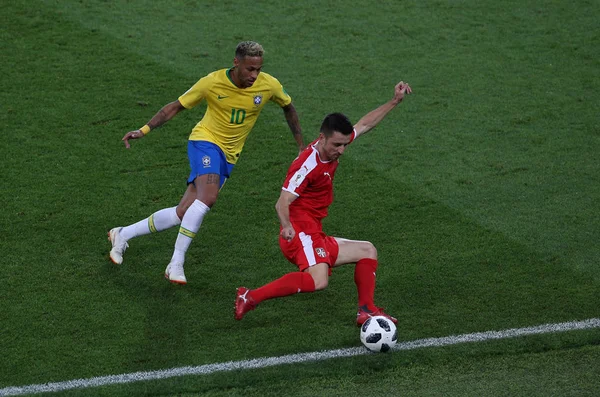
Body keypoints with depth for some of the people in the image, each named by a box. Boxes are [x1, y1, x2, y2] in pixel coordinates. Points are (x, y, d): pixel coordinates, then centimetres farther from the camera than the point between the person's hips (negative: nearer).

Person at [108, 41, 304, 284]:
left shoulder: (269, 86, -10)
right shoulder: (212, 83, -15)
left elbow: (288, 107, 12)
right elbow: (176, 107, -3)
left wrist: (301, 146, 12)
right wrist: (144, 130, -9)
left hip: (228, 155, 4)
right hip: (205, 140, -4)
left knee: (183, 213, -1)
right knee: (207, 197, -33)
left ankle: (123, 235, 17)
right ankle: (176, 264, -26)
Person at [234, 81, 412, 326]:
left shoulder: (333, 147, 6)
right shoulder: (308, 165, -19)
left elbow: (364, 124, 22)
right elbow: (283, 202, -26)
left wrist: (395, 101, 23)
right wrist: (287, 227, -46)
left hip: (314, 237, 10)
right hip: (301, 234, -10)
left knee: (367, 251, 21)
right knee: (318, 281, -35)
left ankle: (366, 311, 19)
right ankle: (250, 297, -29)